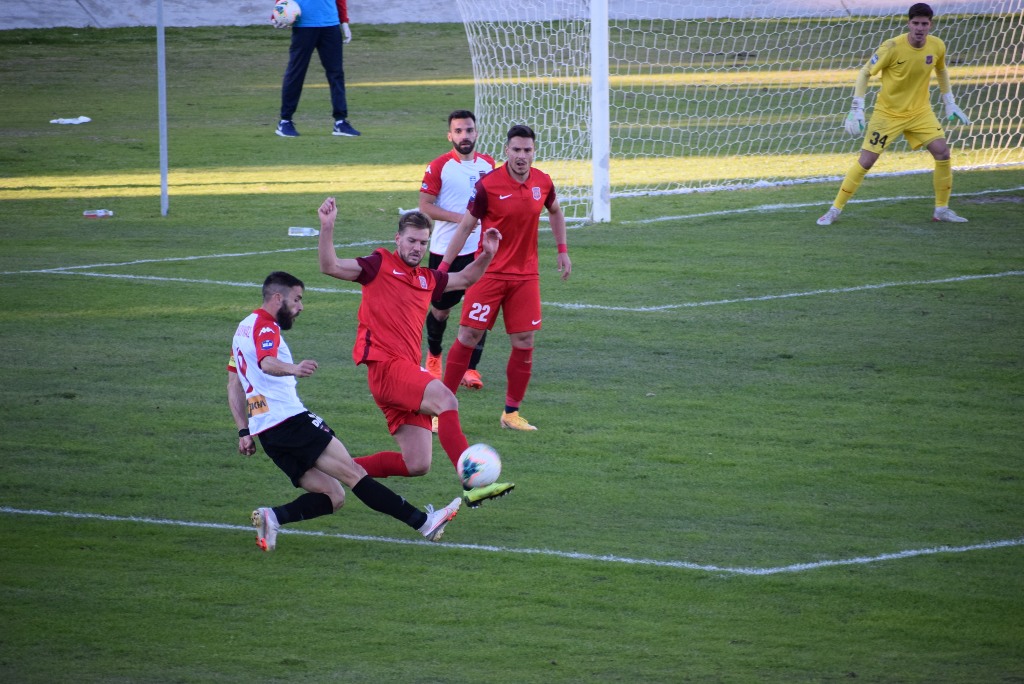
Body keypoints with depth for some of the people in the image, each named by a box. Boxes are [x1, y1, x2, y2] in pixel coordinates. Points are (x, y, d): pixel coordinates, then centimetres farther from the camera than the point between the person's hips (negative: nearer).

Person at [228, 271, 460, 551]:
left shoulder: (244, 329, 22)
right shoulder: (265, 326, -7)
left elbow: (234, 385, 27)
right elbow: (266, 363, -30)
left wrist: (244, 431, 25)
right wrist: (292, 368, -50)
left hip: (266, 431, 9)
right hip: (290, 420, -9)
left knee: (333, 496, 1)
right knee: (353, 473, -14)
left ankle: (272, 517, -17)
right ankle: (424, 521, -18)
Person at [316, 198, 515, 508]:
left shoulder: (427, 279, 22)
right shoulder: (380, 265, 3)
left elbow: (465, 279, 37)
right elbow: (331, 267, -5)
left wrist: (486, 255, 20)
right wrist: (326, 228, -18)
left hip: (408, 372, 8)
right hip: (386, 366, -8)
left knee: (417, 465, 2)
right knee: (445, 398, -31)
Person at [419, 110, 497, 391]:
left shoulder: (488, 164, 6)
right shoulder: (439, 167, -8)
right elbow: (425, 206, -10)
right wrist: (459, 217, -20)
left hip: (480, 249, 2)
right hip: (445, 249, -2)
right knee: (440, 307, 12)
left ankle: (471, 368, -6)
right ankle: (434, 355, 38)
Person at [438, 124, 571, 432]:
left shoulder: (543, 182, 0)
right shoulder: (488, 185, -12)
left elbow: (555, 212, 22)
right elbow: (466, 226, -4)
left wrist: (563, 250, 18)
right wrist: (443, 266, -5)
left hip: (526, 275, 4)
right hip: (489, 273, -4)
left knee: (524, 343, 0)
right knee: (468, 336, -4)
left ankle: (511, 413, 13)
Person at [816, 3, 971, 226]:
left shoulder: (937, 46, -8)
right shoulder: (893, 47, -22)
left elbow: (941, 71, 15)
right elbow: (865, 73, -14)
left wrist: (950, 103, 13)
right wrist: (857, 110, -19)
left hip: (920, 111, 4)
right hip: (888, 113, -4)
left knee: (942, 151, -12)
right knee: (866, 161, -6)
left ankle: (942, 209, 4)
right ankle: (835, 211, 6)